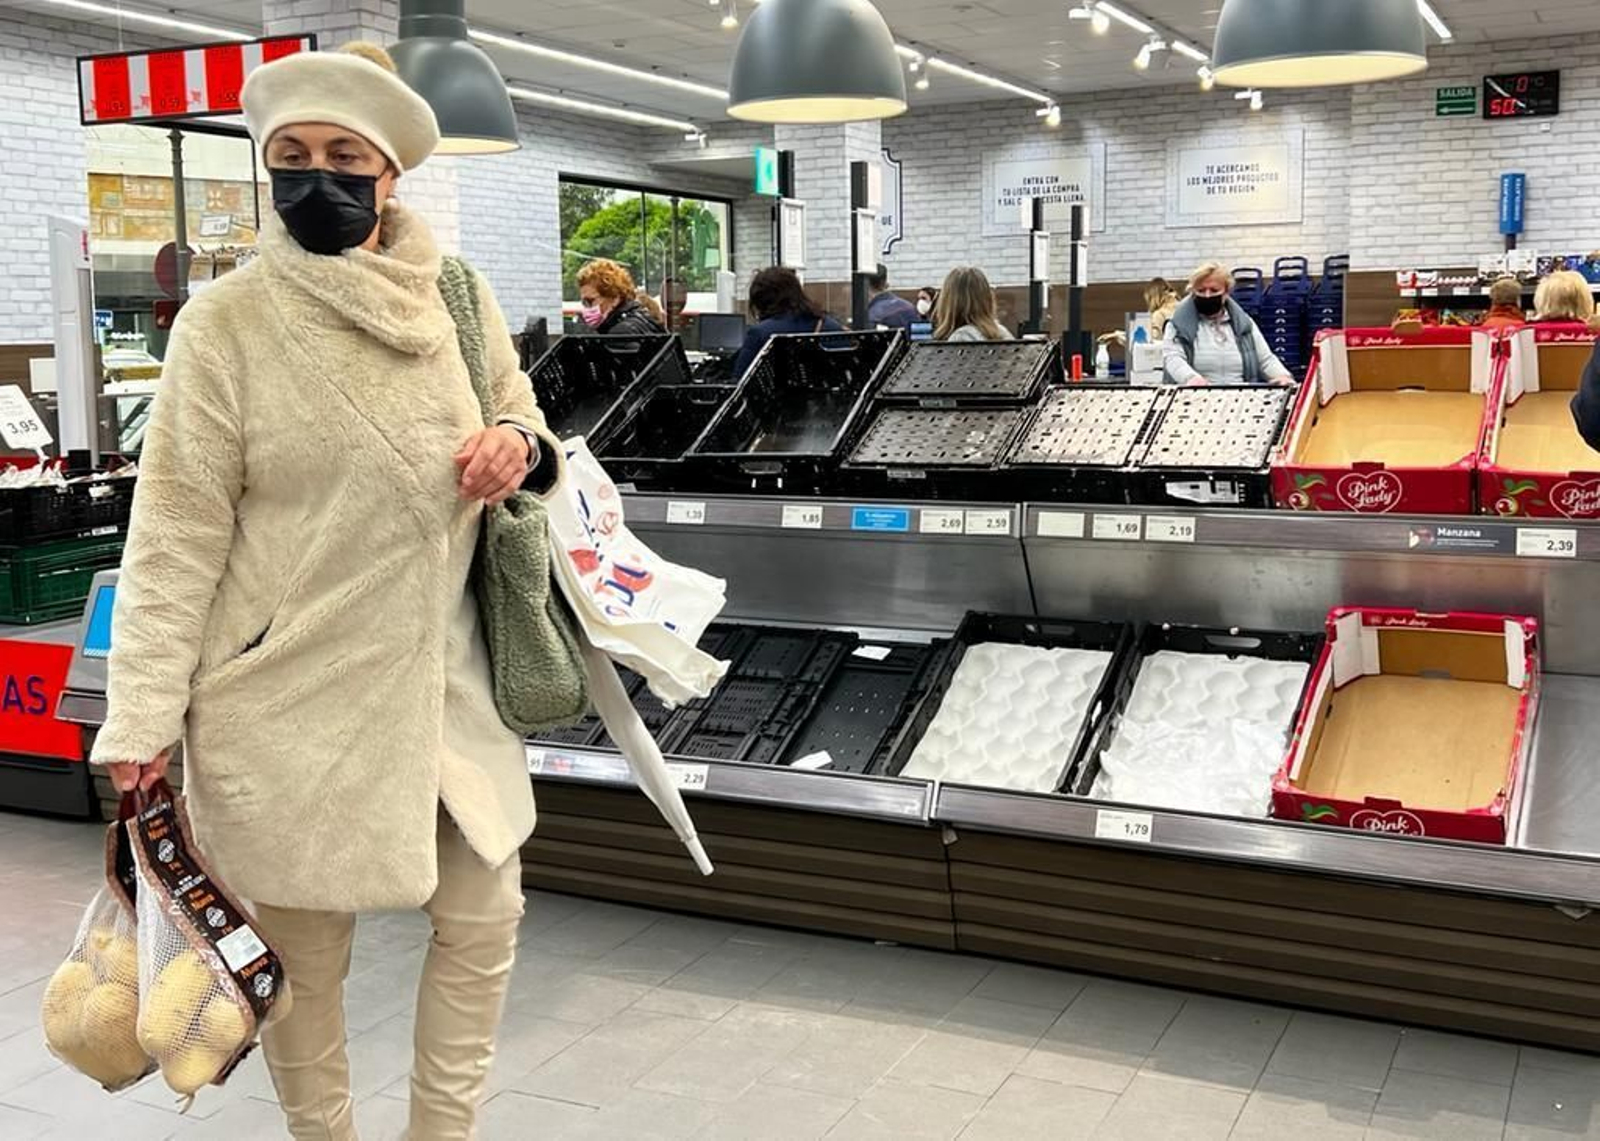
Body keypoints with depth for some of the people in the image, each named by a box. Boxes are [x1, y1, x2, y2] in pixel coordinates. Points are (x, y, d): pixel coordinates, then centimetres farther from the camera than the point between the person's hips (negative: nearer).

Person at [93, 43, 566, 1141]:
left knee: (483, 918, 15)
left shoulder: (460, 299, 2)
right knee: (301, 950, 10)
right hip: (291, 693, -4)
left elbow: (523, 417, 16)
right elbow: (178, 532, -10)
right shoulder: (226, 323, -10)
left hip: (447, 679, 5)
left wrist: (521, 443, -9)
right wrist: (143, 716, -13)